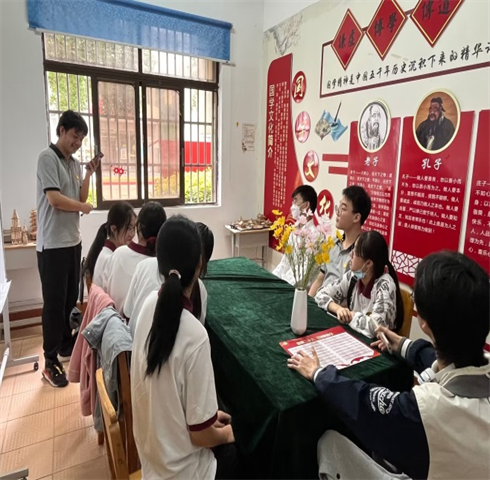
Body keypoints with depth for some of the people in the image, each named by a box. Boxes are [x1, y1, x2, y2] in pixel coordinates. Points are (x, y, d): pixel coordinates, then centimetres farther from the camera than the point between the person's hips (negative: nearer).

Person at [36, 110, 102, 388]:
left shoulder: (75, 163, 12)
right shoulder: (47, 158, -10)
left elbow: (81, 199, 10)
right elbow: (54, 199, -18)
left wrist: (89, 173, -1)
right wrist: (84, 207, -3)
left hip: (73, 241, 7)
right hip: (52, 244, -7)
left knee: (71, 298, 15)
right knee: (54, 303, -1)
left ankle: (67, 345, 31)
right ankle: (50, 363, 11)